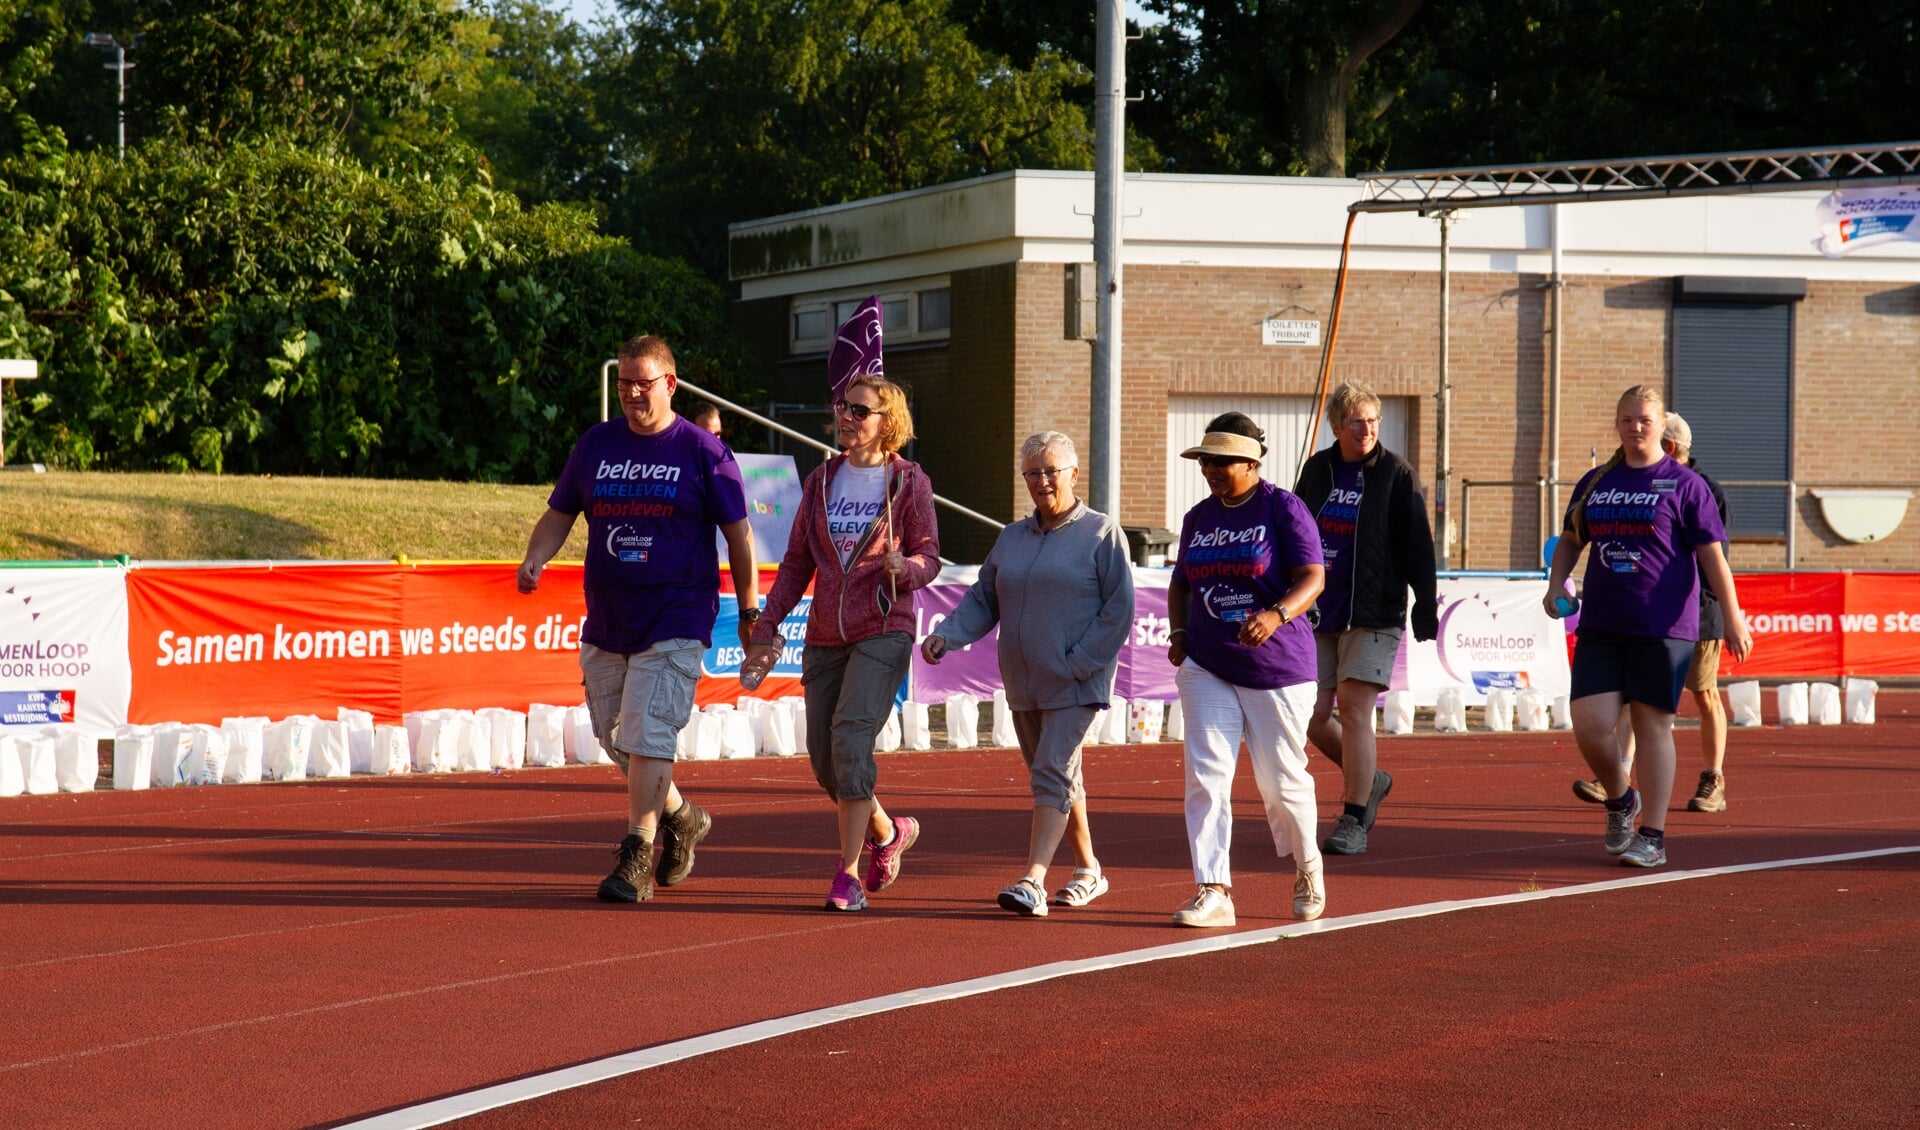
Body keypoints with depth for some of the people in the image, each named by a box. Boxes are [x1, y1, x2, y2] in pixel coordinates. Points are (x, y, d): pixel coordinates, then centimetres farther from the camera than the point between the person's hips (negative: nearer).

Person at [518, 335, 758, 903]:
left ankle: (636, 859, -12)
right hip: (604, 622, 5)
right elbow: (559, 514, 15)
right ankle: (680, 818, 34)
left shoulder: (703, 451, -2)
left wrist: (749, 611, 3)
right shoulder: (596, 445, 10)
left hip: (676, 622, -5)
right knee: (615, 738, 11)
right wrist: (536, 557, -5)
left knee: (647, 736, -14)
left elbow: (738, 533, 2)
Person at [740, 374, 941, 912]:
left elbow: (930, 558, -1)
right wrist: (766, 629, 6)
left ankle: (849, 873, -16)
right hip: (825, 637, 5)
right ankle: (888, 831, 33)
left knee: (851, 734, -21)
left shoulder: (908, 482, -1)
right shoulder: (822, 480, 10)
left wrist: (903, 566, -24)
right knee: (825, 759, 5)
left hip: (883, 631, -5)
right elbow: (797, 562, 12)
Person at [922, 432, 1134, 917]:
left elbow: (1119, 608, -8)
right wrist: (946, 635, -5)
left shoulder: (1101, 534, -4)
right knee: (1058, 780, 14)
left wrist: (1077, 663, -15)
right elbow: (982, 600, 13)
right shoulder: (1012, 538, 13)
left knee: (1053, 775, -16)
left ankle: (1033, 881, -22)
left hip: (1078, 685, -6)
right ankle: (1088, 871, 28)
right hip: (1023, 685, 6)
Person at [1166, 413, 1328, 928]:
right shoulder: (1200, 516, 11)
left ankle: (1307, 868, 30)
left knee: (1281, 779, 4)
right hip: (1206, 668, 5)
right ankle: (1213, 892, -10)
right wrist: (1178, 632, 4)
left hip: (1277, 666, -5)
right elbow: (1181, 581, 22)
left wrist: (1275, 615, -34)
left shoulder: (1283, 509, -8)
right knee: (1206, 777, -8)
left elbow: (1312, 578, -16)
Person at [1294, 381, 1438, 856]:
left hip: (1373, 615, -5)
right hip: (1319, 613, 5)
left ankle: (1353, 822, -7)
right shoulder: (1316, 469, 9)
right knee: (1313, 717, 2)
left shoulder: (1397, 475, -3)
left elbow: (1417, 545, -4)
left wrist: (1425, 604, -9)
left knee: (1354, 711, -12)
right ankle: (1370, 781, 27)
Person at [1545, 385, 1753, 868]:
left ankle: (1652, 836, 7)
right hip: (1601, 627, 4)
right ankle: (1620, 801, 22)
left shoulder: (1683, 484, 0)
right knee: (1590, 724, -6)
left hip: (1663, 625, -4)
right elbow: (1571, 540, 24)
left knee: (1652, 726, -1)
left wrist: (1733, 620, -6)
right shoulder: (1595, 483, 13)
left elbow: (1712, 556, -2)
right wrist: (1555, 586, 6)